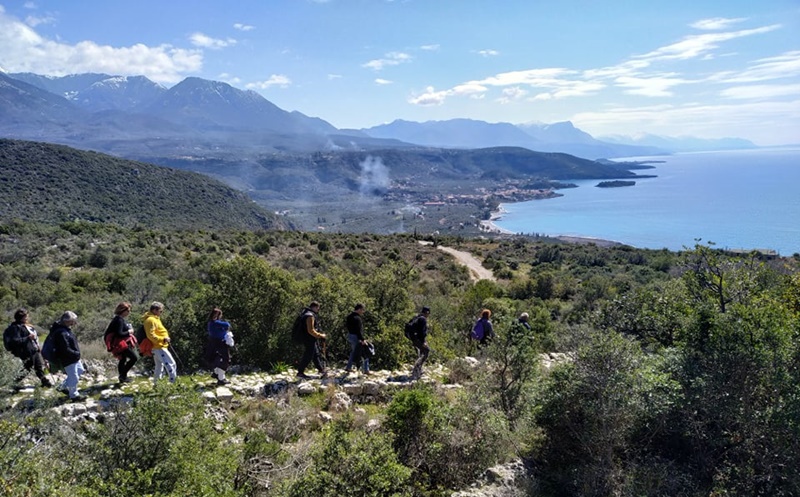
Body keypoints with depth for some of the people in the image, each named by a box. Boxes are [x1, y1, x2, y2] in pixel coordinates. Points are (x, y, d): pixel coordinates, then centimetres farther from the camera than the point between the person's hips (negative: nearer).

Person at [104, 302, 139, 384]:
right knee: (135, 357, -11)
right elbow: (119, 334, -25)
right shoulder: (119, 320, -19)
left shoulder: (120, 319, 12)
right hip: (121, 344, -11)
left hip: (124, 343, 11)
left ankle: (122, 378, 30)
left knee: (123, 360, 19)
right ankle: (123, 375, -6)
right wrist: (129, 332, -13)